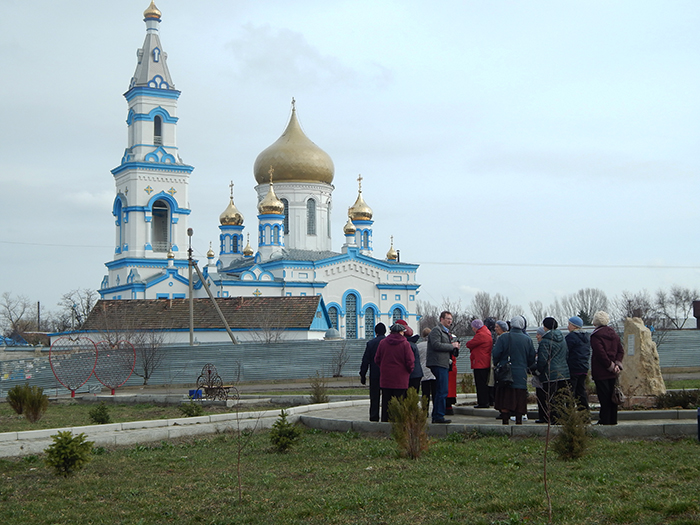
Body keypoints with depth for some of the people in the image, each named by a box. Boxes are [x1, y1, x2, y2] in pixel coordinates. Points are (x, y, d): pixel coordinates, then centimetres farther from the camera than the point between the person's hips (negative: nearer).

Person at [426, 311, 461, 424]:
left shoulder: (446, 332, 24)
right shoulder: (436, 330, -7)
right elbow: (436, 345, -21)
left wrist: (455, 347, 9)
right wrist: (452, 346, -13)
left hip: (444, 364, 10)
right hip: (438, 364, -10)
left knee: (440, 391, 11)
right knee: (442, 391, -12)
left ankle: (436, 416, 16)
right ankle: (439, 416, -11)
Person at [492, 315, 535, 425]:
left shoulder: (503, 337, -7)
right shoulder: (527, 340, 1)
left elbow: (496, 354, -7)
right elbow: (532, 358, 7)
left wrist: (496, 364, 12)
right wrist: (527, 367, 24)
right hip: (521, 374, 2)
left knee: (505, 398, 2)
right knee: (520, 399, 7)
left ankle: (505, 421, -1)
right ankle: (519, 421, 7)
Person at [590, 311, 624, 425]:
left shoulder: (596, 335, -11)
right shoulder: (613, 334, 12)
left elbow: (601, 353, -18)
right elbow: (621, 351, 9)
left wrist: (610, 365, -10)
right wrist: (617, 364, 0)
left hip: (601, 372, -7)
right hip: (612, 373, 7)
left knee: (604, 397, -4)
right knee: (612, 396, 11)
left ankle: (605, 420, -3)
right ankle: (613, 419, 16)